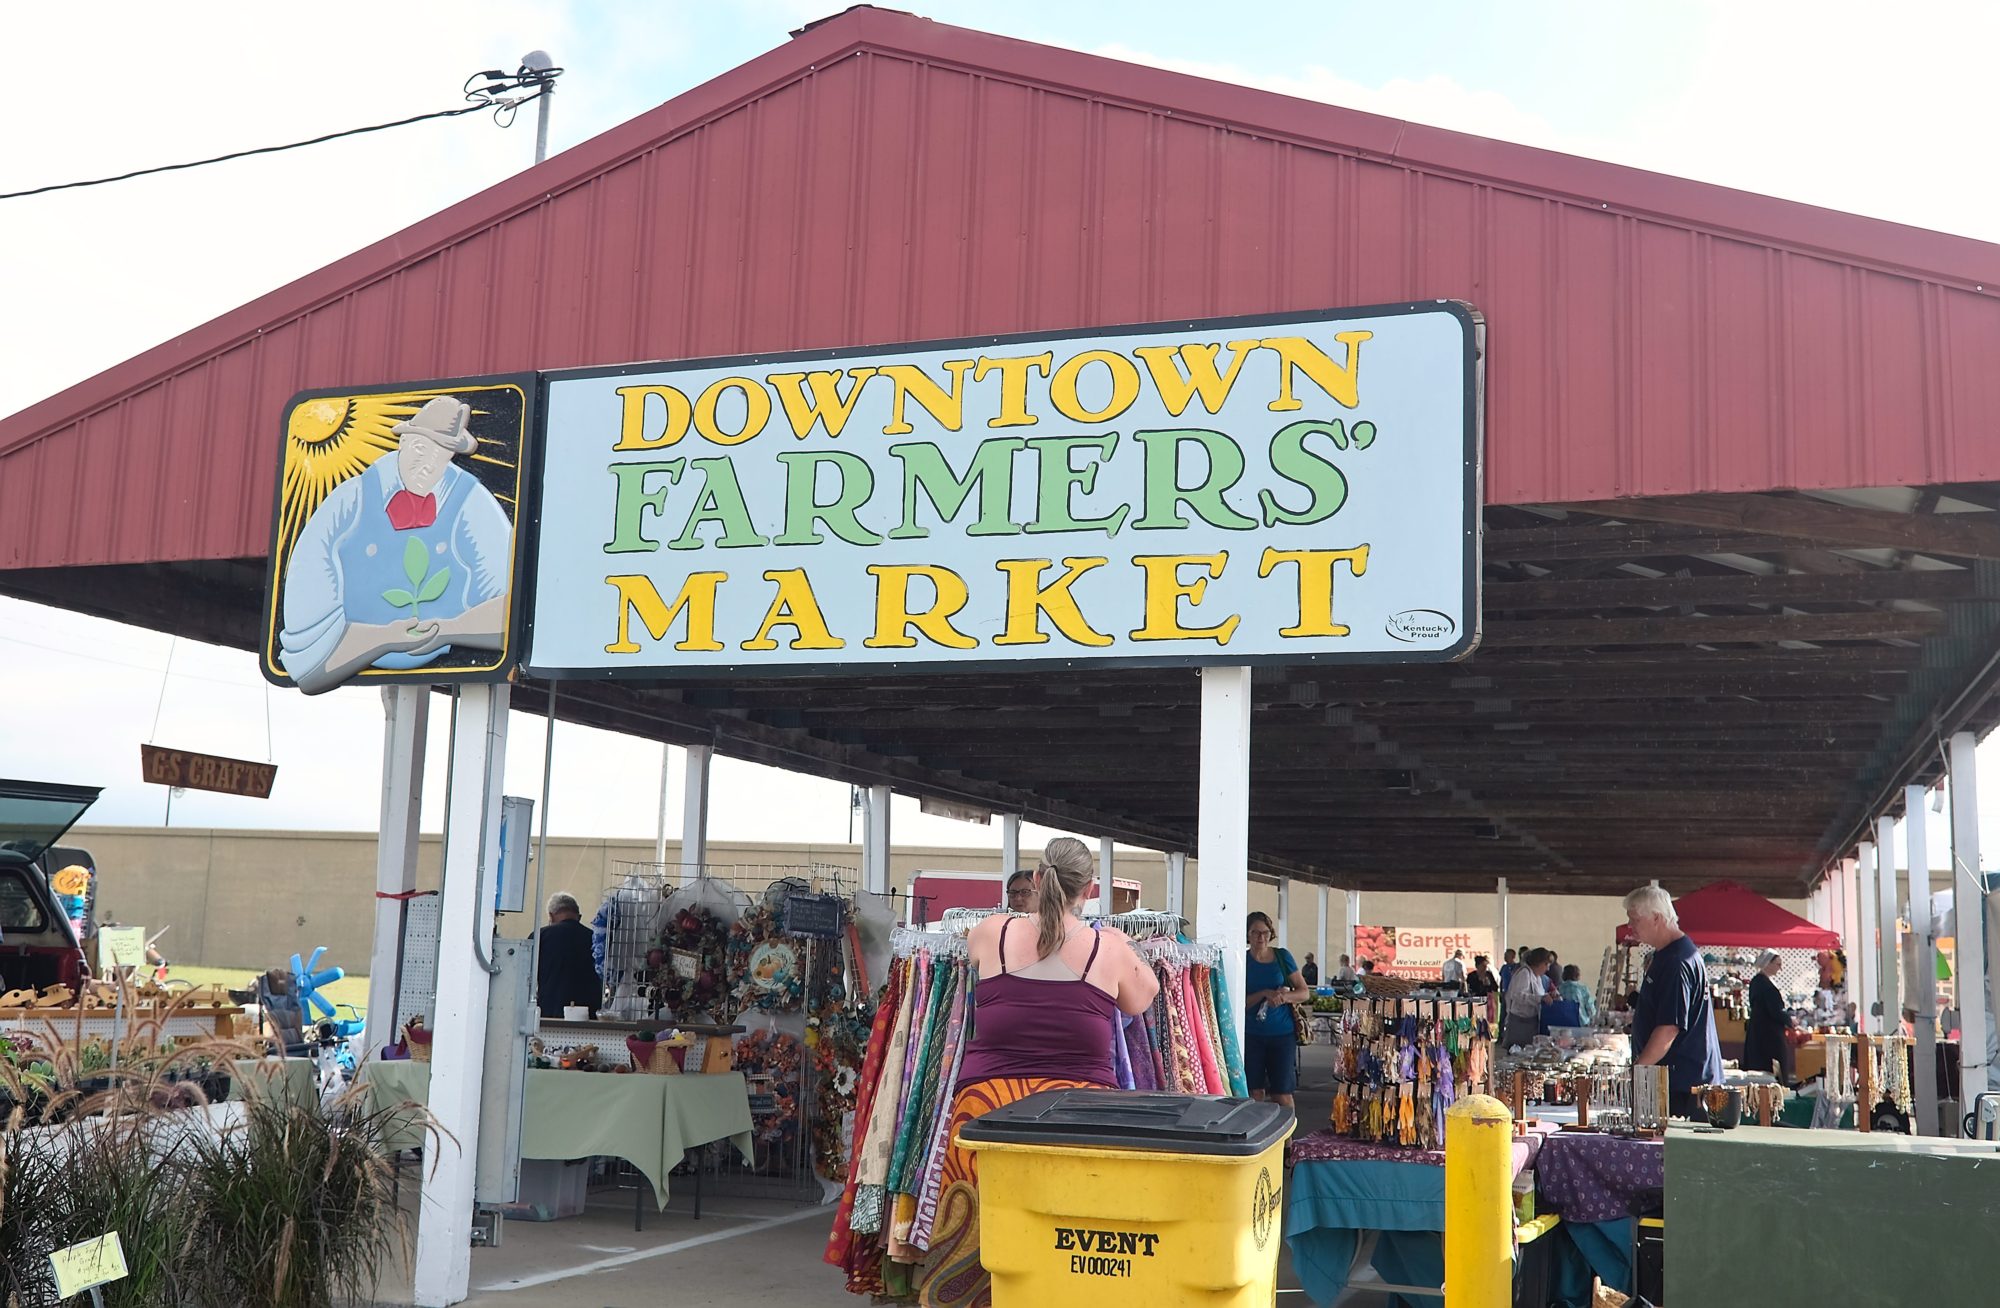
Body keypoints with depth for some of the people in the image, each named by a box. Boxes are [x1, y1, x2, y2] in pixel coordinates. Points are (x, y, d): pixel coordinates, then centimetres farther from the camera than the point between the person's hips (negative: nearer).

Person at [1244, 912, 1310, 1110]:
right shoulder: (1243, 961, 1)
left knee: (1282, 1094, 0)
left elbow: (1304, 993, 4)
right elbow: (1239, 1003, -4)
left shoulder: (1282, 956, 4)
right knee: (1255, 1093, 2)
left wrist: (1284, 996, -16)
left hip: (1282, 1034, 0)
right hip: (1251, 1034, 0)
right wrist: (1265, 994, -19)